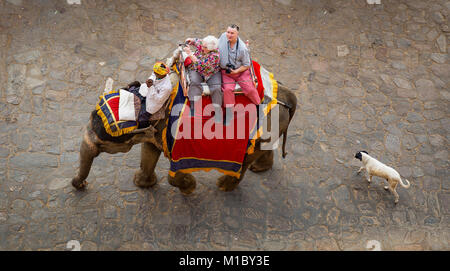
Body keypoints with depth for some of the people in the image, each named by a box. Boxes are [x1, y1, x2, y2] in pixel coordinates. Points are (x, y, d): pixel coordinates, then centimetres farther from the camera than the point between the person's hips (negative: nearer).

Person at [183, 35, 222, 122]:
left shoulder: (215, 55, -28)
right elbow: (197, 41, 16)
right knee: (194, 82, -28)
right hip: (196, 70, 4)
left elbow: (201, 65, -35)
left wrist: (190, 54, -36)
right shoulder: (201, 44, -10)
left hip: (212, 73, -3)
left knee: (216, 88, -26)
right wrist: (191, 41, -7)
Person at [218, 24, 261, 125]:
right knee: (228, 89, -18)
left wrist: (236, 71, -21)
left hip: (241, 71, -2)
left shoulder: (242, 48, -19)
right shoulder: (223, 36, -8)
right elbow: (217, 45, 16)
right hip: (226, 72, 2)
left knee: (249, 89, -12)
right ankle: (229, 114, -8)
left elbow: (246, 65, -9)